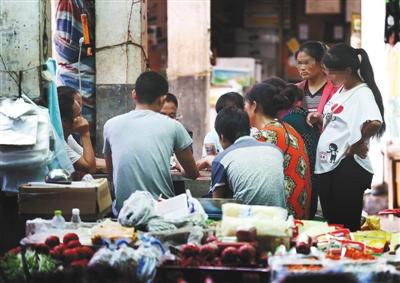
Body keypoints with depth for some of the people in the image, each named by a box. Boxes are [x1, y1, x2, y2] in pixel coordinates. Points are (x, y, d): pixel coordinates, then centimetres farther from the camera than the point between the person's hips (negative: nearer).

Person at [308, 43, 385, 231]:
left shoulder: (362, 93, -14)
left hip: (348, 169, -9)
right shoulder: (340, 90, 12)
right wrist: (319, 119, 6)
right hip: (327, 166, 9)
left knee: (345, 227, -4)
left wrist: (357, 144, -19)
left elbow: (375, 123, -33)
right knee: (331, 224, 15)